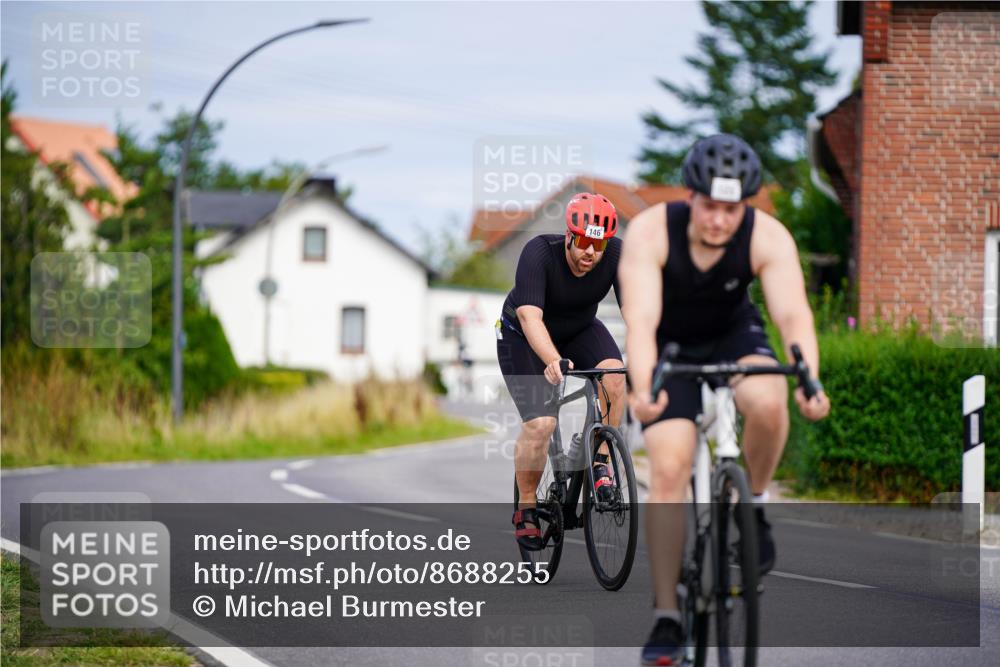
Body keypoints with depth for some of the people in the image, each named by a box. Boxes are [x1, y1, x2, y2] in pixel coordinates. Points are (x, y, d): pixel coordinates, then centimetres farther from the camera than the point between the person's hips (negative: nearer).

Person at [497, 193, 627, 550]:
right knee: (540, 424, -18)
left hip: (579, 330, 3)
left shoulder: (617, 255, -24)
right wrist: (554, 361, -60)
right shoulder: (539, 253, -34)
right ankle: (526, 508, 4)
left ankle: (600, 461, -10)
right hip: (523, 336, -3)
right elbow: (530, 317, -44)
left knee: (613, 374, -29)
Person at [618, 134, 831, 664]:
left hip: (733, 336, 1)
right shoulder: (651, 232, -29)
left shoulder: (768, 238, -25)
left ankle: (753, 506, -4)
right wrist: (642, 389, -56)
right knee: (669, 466, -18)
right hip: (668, 347, -1)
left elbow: (794, 315, -35)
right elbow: (640, 320, -39)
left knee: (768, 403, -33)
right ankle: (666, 617, -10)